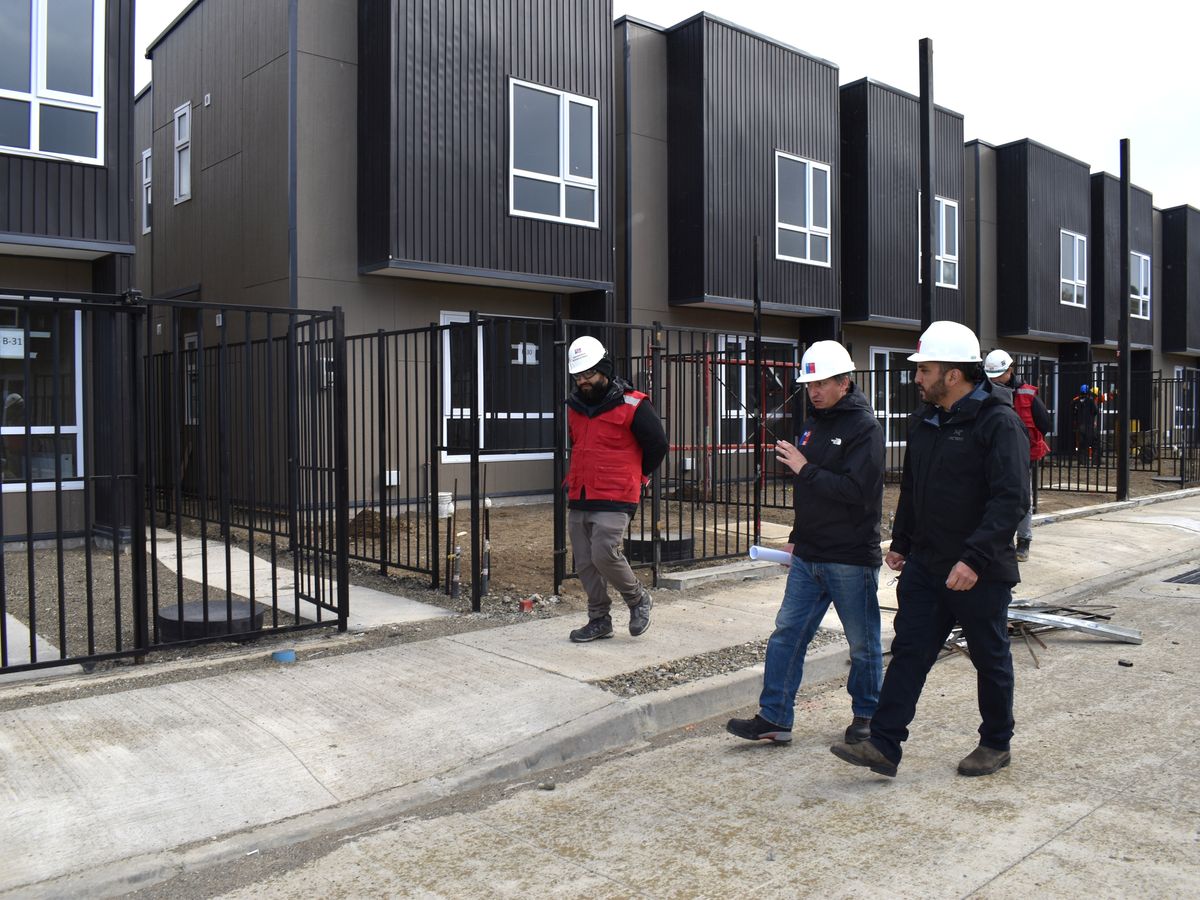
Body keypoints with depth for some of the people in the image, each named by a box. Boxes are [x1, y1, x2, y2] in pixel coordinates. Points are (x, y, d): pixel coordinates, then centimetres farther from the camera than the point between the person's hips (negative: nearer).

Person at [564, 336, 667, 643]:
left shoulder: (632, 406, -10)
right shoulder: (575, 406, 11)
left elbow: (658, 445, -2)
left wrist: (636, 476, 8)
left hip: (614, 501, -7)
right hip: (578, 499, 7)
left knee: (604, 555, -16)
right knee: (584, 563, 8)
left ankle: (638, 599, 11)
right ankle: (599, 620, 22)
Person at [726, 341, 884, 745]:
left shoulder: (864, 427, -13)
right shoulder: (813, 423, 12)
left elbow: (857, 490, -24)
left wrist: (806, 469, -20)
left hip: (851, 559, -7)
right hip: (808, 555, 8)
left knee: (863, 643, 9)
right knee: (787, 632, 6)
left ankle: (865, 716, 27)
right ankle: (774, 718, 12)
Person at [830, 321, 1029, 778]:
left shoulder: (999, 422, -15)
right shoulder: (924, 420, 9)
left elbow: (1011, 500, -23)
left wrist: (974, 559, -29)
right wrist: (900, 543, 18)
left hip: (980, 571, -7)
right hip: (925, 565, 7)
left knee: (990, 659, 11)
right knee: (909, 653, 4)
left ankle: (996, 744, 30)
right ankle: (883, 745, 6)